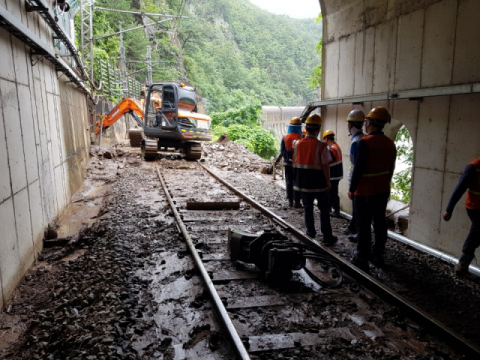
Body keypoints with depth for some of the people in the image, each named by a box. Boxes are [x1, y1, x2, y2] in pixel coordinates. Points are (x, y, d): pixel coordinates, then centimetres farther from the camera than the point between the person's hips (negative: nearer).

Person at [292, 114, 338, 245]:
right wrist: (328, 182, -2)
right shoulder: (321, 146, -15)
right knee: (324, 210, 6)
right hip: (319, 184, -3)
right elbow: (325, 166, -14)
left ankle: (310, 231, 29)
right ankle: (327, 237, 7)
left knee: (308, 208, 18)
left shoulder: (297, 144, -2)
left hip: (303, 183, 4)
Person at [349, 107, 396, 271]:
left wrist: (352, 189, -9)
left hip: (365, 192, -7)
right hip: (383, 190, 8)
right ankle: (377, 255, 27)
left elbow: (358, 168, -19)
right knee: (380, 222, 15)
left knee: (363, 226, 0)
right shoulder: (390, 144, 5)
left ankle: (362, 260, 8)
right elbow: (390, 169, 12)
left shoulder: (365, 142, -19)